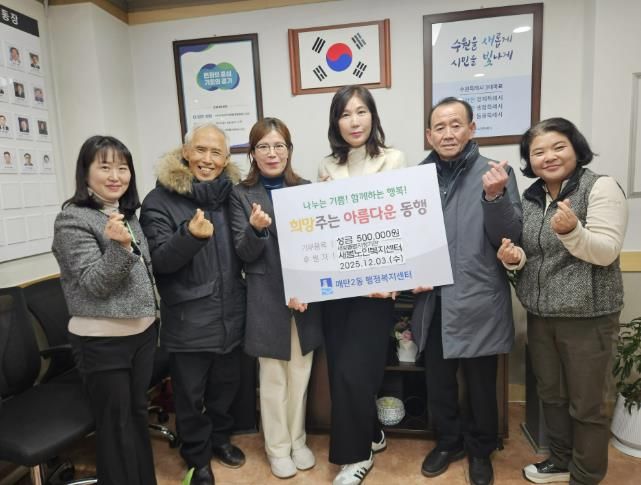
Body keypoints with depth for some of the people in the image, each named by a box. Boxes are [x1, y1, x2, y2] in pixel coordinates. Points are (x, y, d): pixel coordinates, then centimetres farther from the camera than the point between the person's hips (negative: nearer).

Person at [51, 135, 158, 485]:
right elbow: (94, 283, -20)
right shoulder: (72, 219, -14)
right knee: (115, 423, 9)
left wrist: (151, 314, 18)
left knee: (138, 413, 20)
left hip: (142, 331, 7)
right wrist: (118, 245, -35)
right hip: (102, 341, -7)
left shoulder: (128, 215, 7)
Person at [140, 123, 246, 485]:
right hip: (188, 319, -4)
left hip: (231, 314, 4)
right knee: (191, 392, 12)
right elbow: (159, 259, -18)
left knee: (227, 383, 21)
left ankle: (220, 438, 46)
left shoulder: (232, 194, 3)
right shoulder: (160, 200, -9)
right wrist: (191, 234, -34)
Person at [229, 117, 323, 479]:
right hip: (267, 301, -2)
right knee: (273, 379, 10)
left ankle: (298, 441, 36)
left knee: (301, 375, 15)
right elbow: (245, 254, -6)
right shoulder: (242, 195, -2)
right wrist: (256, 228, -27)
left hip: (306, 298, 2)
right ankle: (278, 448, 31)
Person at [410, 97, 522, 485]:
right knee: (438, 383, 18)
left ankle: (481, 450, 41)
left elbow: (511, 238, -11)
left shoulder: (497, 173, -6)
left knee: (481, 386, 16)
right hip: (433, 302, 3)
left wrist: (494, 196, -26)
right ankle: (449, 441, 43)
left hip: (479, 303, -3)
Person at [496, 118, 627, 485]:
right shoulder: (530, 198, 7)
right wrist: (514, 258, -9)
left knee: (586, 404, 9)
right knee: (551, 395, 19)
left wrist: (571, 230, -34)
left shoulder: (601, 187, -9)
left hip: (588, 317, -5)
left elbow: (606, 252, -16)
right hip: (540, 316, 6)